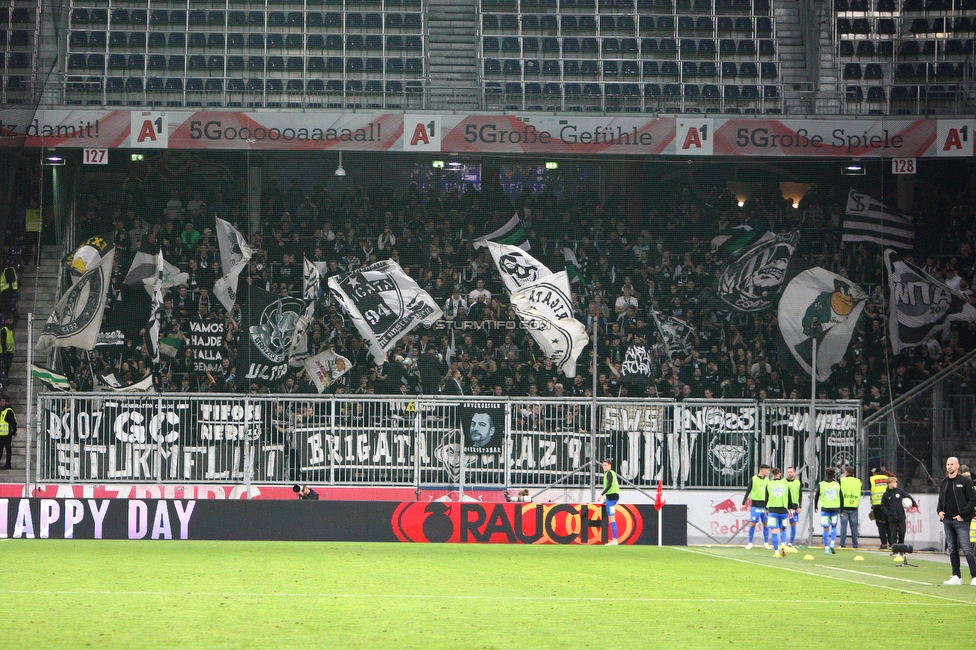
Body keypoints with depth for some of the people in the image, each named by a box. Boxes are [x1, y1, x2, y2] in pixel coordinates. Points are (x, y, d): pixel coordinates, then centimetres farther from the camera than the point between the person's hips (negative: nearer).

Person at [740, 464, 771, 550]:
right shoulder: (753, 479, -4)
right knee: (753, 523, -6)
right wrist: (743, 503, -7)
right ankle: (750, 543, 2)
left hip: (765, 505, 4)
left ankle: (766, 543, 10)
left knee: (766, 524, 3)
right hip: (755, 505, -4)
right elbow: (748, 491, -3)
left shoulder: (767, 480, 10)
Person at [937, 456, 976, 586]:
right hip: (947, 521, 6)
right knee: (952, 550, 8)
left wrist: (963, 515, -13)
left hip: (961, 521, -6)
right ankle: (956, 576, 12)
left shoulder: (965, 482, -4)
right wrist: (939, 511, 4)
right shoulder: (943, 483, 14)